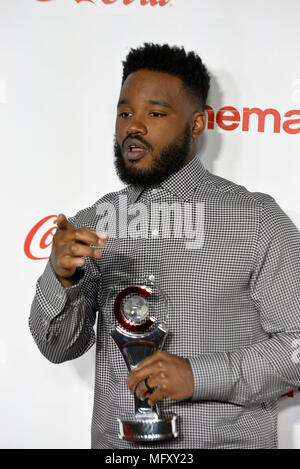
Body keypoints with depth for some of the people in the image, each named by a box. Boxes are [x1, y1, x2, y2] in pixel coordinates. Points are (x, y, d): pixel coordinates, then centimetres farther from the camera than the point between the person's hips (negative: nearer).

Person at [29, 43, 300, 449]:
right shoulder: (92, 223, 2)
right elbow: (59, 347, -1)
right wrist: (62, 277, -20)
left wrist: (199, 375, -21)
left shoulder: (258, 220, -8)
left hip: (227, 439, -3)